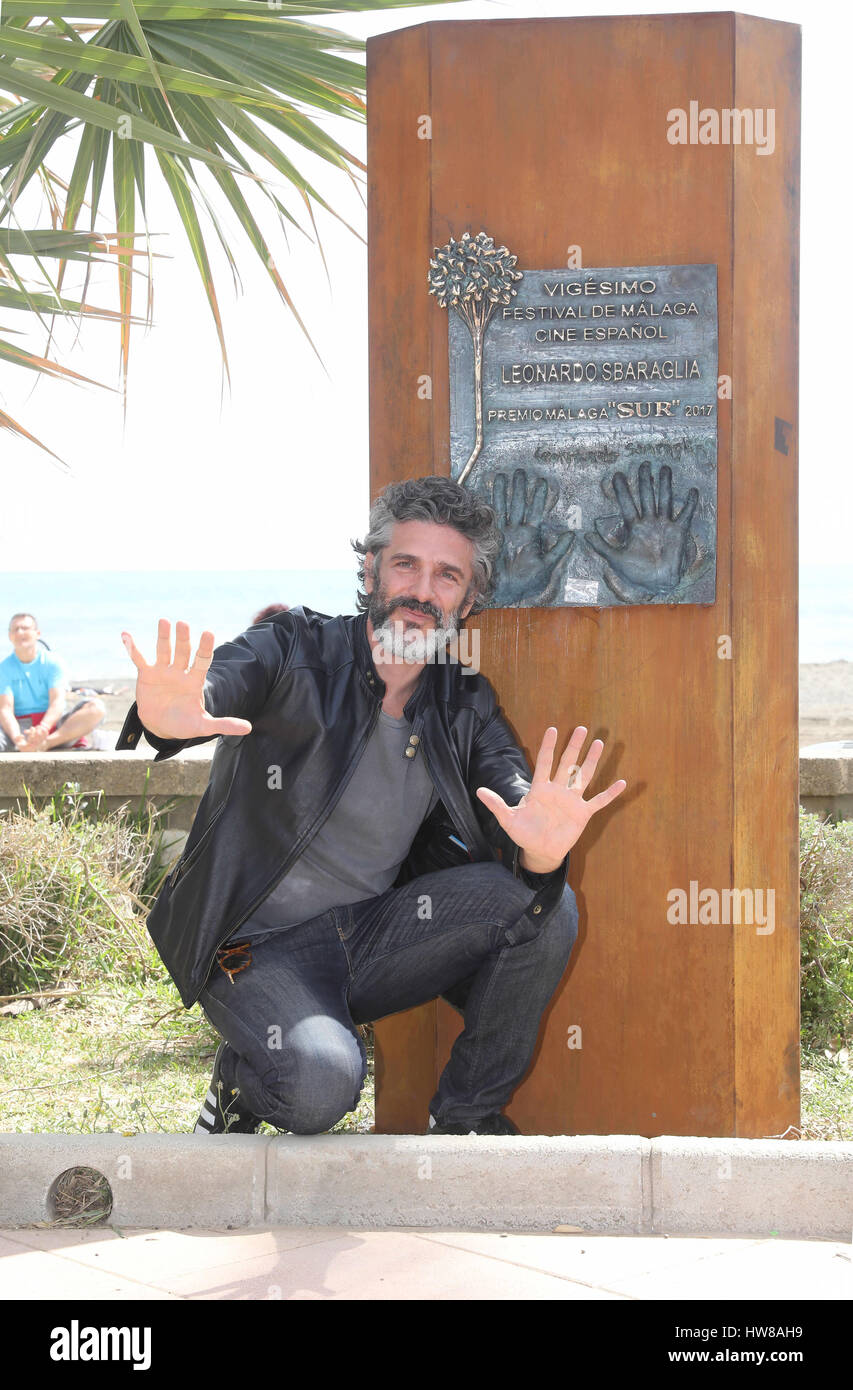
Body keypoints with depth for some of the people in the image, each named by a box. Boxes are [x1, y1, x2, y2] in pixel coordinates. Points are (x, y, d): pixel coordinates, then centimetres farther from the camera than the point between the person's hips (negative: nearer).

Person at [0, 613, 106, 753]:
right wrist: (17, 738, -31)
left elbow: (57, 702, -11)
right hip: (20, 726, -1)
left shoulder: (52, 662, 2)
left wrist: (43, 728, -34)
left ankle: (45, 743, -39)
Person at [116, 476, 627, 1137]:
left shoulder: (466, 704, 4)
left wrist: (541, 850, -36)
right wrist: (167, 714, -54)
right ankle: (240, 1083, 5)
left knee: (546, 903, -18)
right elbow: (223, 680, -28)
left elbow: (514, 794, -10)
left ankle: (468, 1117, 1)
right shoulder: (296, 650, -8)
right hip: (263, 950, -4)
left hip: (374, 933, 5)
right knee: (321, 1081, -34)